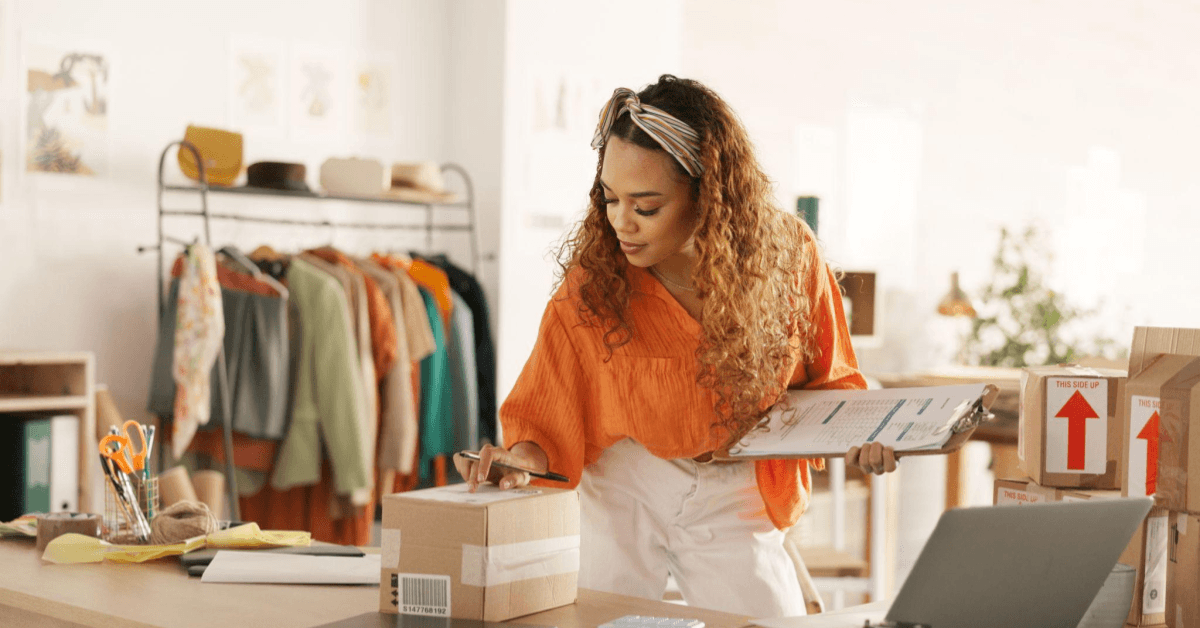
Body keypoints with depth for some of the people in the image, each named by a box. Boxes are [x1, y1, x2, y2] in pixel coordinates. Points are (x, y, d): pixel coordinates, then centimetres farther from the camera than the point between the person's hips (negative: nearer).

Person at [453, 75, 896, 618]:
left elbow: (825, 381, 3)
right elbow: (549, 415, -9)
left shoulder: (789, 260, -12)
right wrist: (524, 456, -30)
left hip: (734, 504, 1)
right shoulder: (590, 282, -16)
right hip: (619, 489, -1)